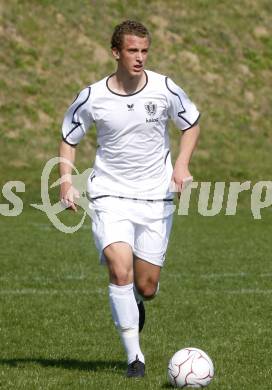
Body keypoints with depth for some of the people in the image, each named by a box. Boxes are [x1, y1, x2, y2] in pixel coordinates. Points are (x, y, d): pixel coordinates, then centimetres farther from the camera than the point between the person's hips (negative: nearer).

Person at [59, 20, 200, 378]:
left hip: (156, 197, 1)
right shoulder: (92, 98, -7)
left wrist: (182, 164, -7)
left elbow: (191, 125, 10)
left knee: (146, 288, 3)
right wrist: (67, 182, -6)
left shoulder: (165, 89, -6)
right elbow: (68, 138, 8)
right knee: (120, 270, -22)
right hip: (110, 196, -1)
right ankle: (134, 355, -12)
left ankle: (135, 302, 43)